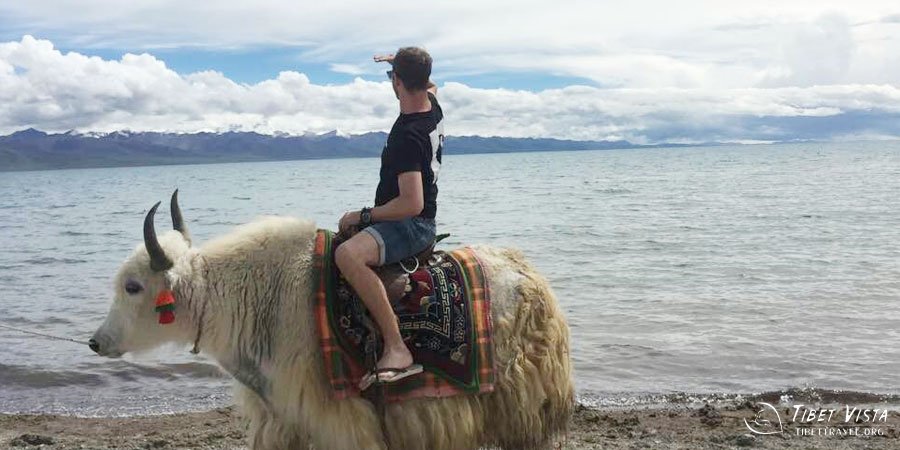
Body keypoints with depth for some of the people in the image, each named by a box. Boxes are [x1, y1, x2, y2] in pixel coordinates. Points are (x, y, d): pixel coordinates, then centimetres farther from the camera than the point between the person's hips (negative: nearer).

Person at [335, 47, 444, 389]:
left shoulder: (407, 136, -24)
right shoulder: (433, 106, 3)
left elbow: (412, 203, -28)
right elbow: (429, 82, 31)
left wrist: (364, 215, -18)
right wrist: (403, 61, 36)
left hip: (411, 224, -11)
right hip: (420, 224, 11)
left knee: (348, 254, -37)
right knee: (346, 226, 29)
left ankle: (397, 350, -41)